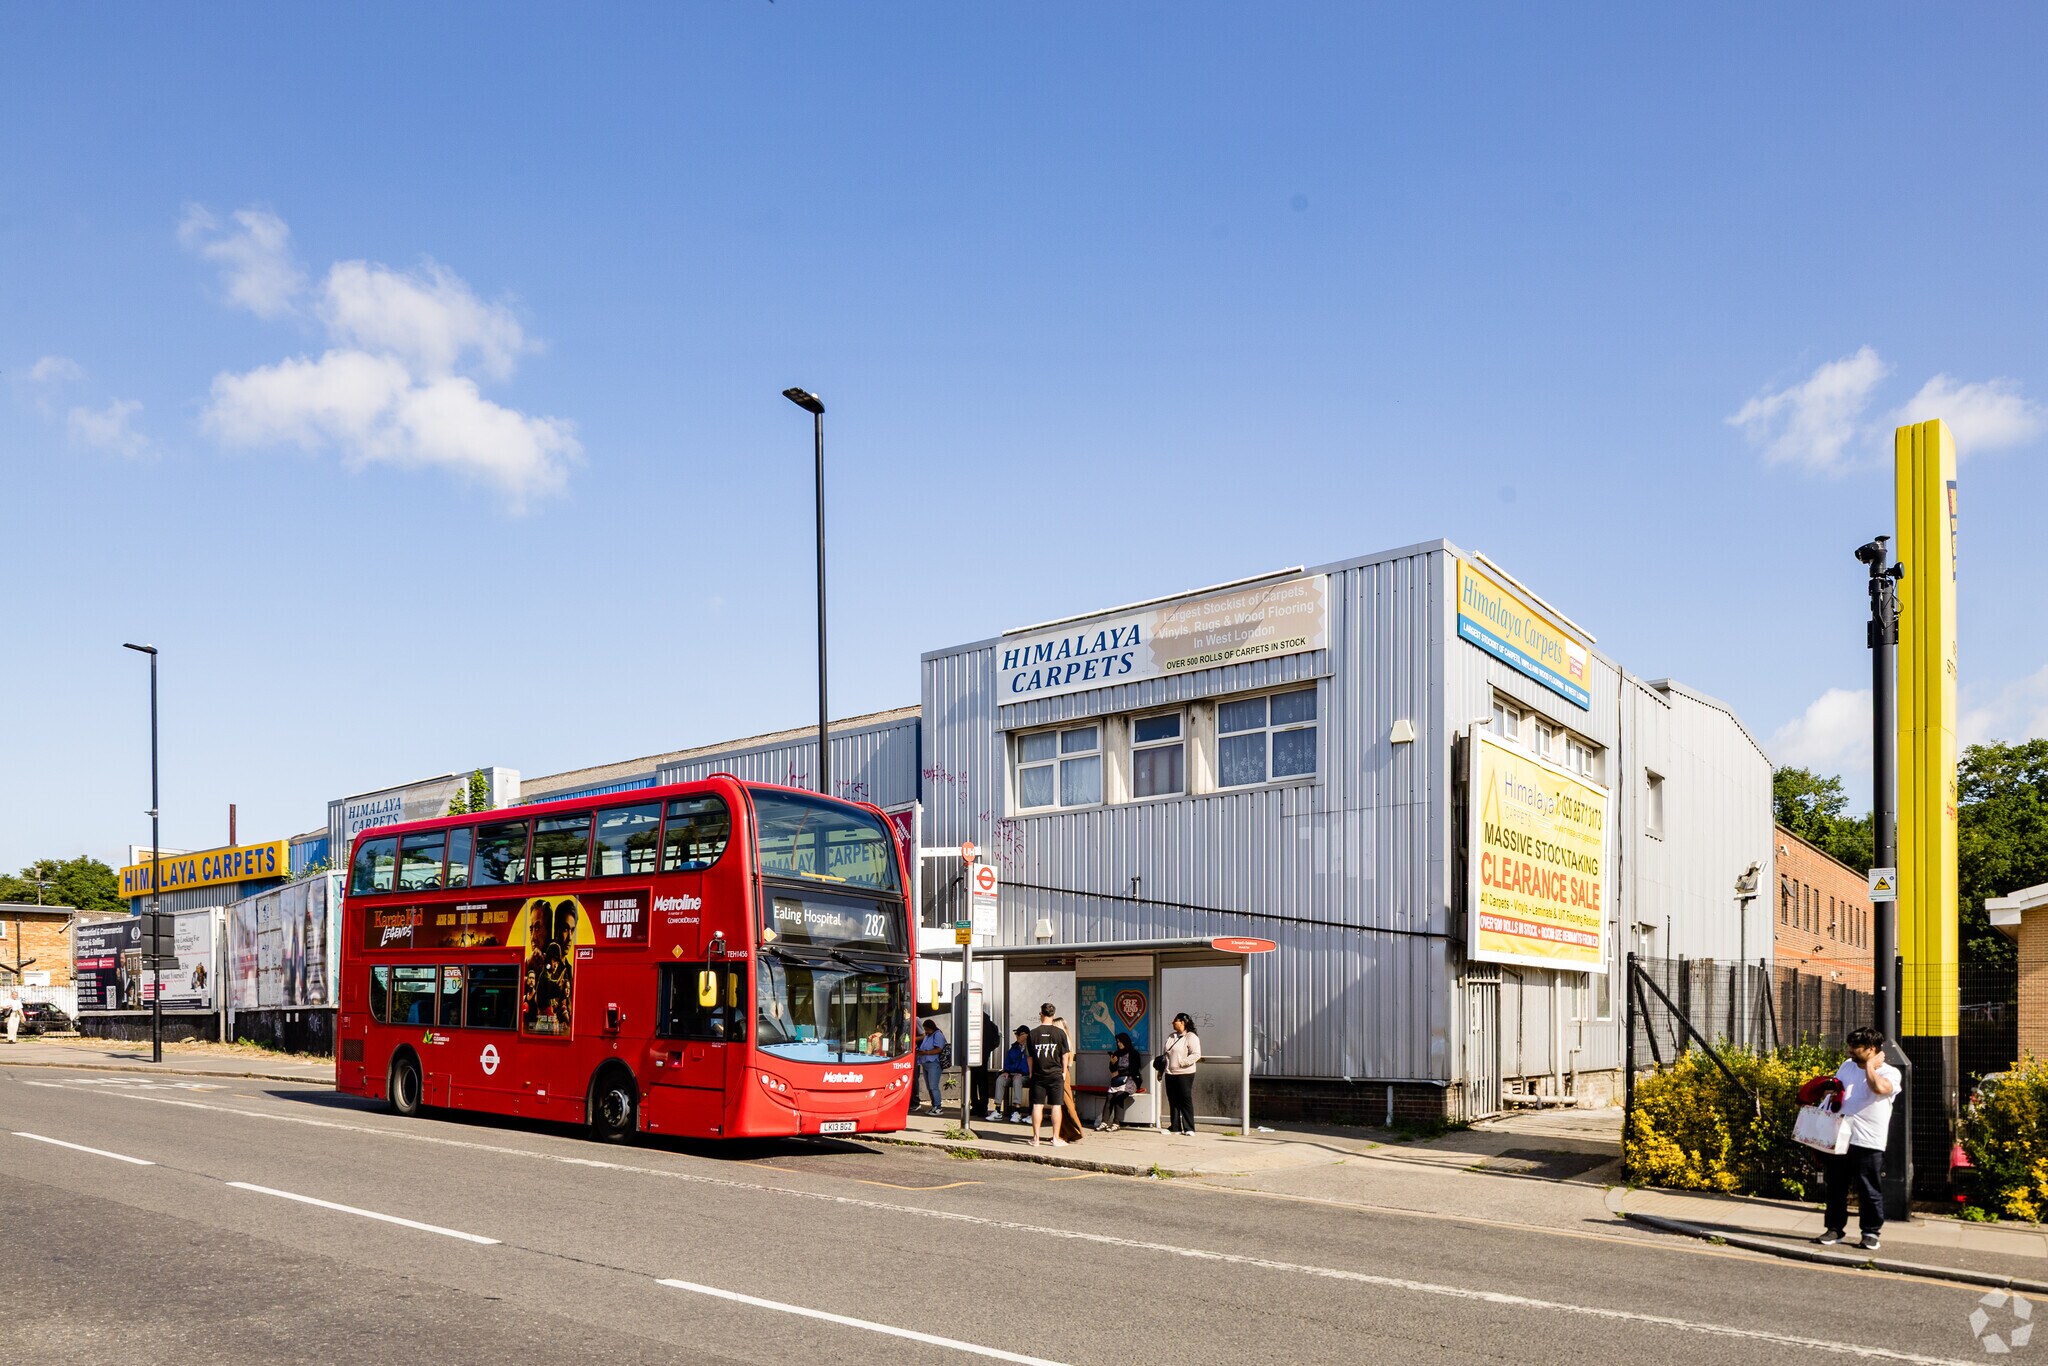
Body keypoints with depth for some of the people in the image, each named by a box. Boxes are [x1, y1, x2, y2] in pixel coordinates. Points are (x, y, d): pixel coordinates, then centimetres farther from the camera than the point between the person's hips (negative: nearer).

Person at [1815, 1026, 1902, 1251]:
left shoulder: (1890, 1073, -4)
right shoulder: (1847, 1066, 14)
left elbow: (1879, 1088, -26)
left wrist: (1870, 1064, -12)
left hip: (1868, 1143, -5)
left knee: (1870, 1191, 2)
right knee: (1836, 1188, 10)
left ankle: (1871, 1233, 15)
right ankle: (1834, 1228, 18)